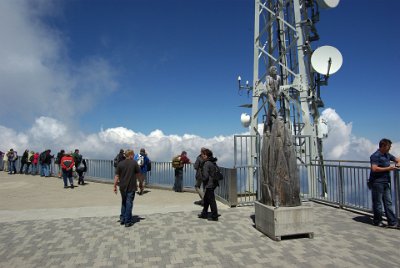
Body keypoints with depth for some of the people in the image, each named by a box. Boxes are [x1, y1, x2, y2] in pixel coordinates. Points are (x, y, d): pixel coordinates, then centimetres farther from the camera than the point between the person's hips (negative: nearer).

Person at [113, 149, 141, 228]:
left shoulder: (120, 164, -3)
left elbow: (116, 176, -5)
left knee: (123, 202, 20)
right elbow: (138, 174, 0)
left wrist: (115, 186, 2)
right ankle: (127, 222, 7)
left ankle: (122, 219, 25)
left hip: (123, 187, 3)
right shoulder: (134, 163, -8)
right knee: (129, 203, 4)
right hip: (131, 187, -3)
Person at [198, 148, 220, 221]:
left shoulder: (206, 164, -18)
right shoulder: (213, 163, 10)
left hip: (209, 184, -10)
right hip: (213, 183, 10)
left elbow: (205, 176, -22)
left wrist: (204, 181, -4)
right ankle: (204, 214, 30)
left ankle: (214, 216, 8)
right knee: (206, 198, 20)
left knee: (211, 200, -1)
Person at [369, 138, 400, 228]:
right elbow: (374, 169, -23)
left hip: (386, 182, 9)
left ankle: (392, 222, 14)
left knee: (388, 203, 10)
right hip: (377, 182, -9)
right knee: (378, 203, 2)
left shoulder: (387, 155, 13)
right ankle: (377, 221, 15)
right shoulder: (375, 156, -13)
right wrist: (388, 168, -17)